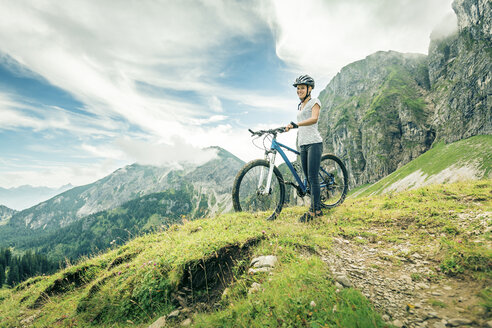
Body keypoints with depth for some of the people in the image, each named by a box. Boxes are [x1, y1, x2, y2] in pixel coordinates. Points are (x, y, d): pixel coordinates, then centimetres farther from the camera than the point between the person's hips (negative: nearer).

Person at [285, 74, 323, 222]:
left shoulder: (314, 101, -2)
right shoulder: (300, 106, 21)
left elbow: (314, 118, -22)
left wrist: (296, 124, -35)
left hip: (314, 143, -8)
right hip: (303, 144, 8)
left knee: (313, 178, -11)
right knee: (308, 178, 7)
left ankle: (313, 211, -7)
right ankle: (318, 209, 15)